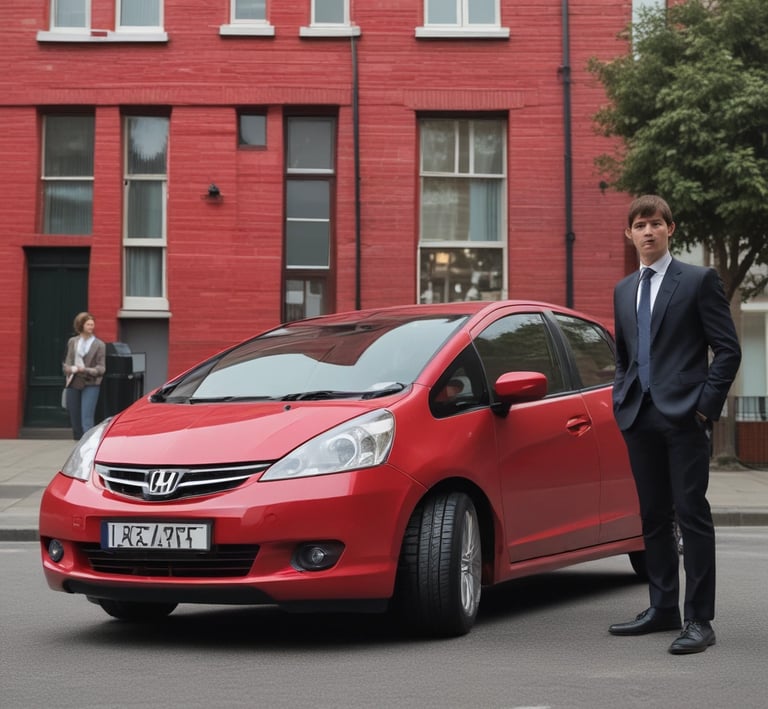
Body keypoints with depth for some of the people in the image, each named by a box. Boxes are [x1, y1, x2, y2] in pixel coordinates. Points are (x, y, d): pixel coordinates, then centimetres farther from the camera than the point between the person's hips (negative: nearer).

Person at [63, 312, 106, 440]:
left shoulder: (99, 345, -1)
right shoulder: (72, 342, 10)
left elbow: (101, 368, -4)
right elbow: (67, 363, 14)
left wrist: (85, 370, -20)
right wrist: (69, 369, -9)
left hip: (90, 384, -4)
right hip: (73, 384, 4)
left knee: (87, 420, -14)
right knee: (74, 419, 8)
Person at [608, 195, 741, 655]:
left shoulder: (699, 281, -1)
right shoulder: (623, 291, 17)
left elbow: (728, 349, -4)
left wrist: (706, 404, -11)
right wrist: (622, 400, 12)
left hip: (684, 415, -6)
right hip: (640, 418, 6)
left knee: (692, 514, -6)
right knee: (654, 517, 11)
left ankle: (699, 620, -4)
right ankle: (663, 609, 19)